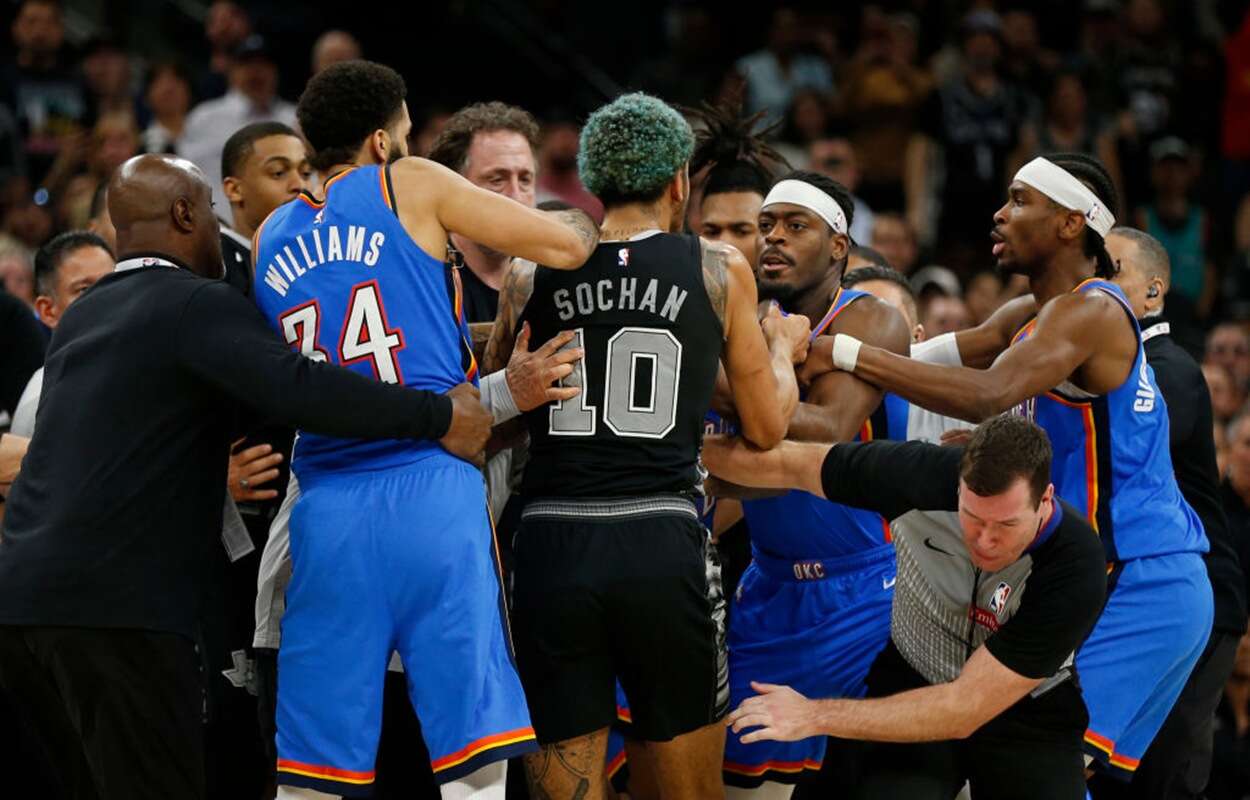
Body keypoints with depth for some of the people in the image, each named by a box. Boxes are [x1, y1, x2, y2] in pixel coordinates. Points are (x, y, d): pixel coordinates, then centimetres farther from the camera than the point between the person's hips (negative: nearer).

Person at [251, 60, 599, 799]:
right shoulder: (409, 186, 3)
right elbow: (566, 246, -1)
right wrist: (585, 226, 23)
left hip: (328, 508, 4)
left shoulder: (270, 241, 17)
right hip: (433, 488, -4)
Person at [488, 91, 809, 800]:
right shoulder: (720, 270, 5)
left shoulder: (532, 274, 8)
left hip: (551, 546, 1)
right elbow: (767, 428, 11)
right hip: (664, 544, -1)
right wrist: (783, 348, 30)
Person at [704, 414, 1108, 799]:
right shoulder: (924, 474, -23)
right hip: (913, 682, 1)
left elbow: (965, 709, -28)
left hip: (1026, 711, -1)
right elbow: (791, 466, -6)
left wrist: (816, 715, -29)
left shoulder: (1077, 574, -30)